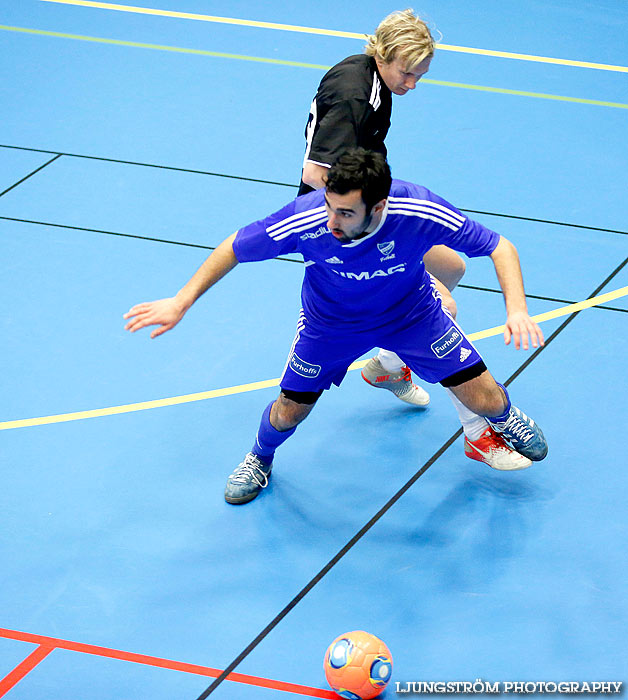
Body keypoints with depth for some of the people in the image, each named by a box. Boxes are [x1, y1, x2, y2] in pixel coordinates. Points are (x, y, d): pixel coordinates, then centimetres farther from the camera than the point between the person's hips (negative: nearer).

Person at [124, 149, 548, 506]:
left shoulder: (420, 211, -39)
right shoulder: (304, 220, -39)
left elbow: (499, 247, -26)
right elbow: (234, 248, -20)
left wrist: (517, 308, -41)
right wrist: (181, 302, -23)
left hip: (412, 312, 0)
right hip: (330, 321, 0)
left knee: (483, 400, -1)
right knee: (289, 412, 5)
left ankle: (505, 417, 40)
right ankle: (261, 457, 44)